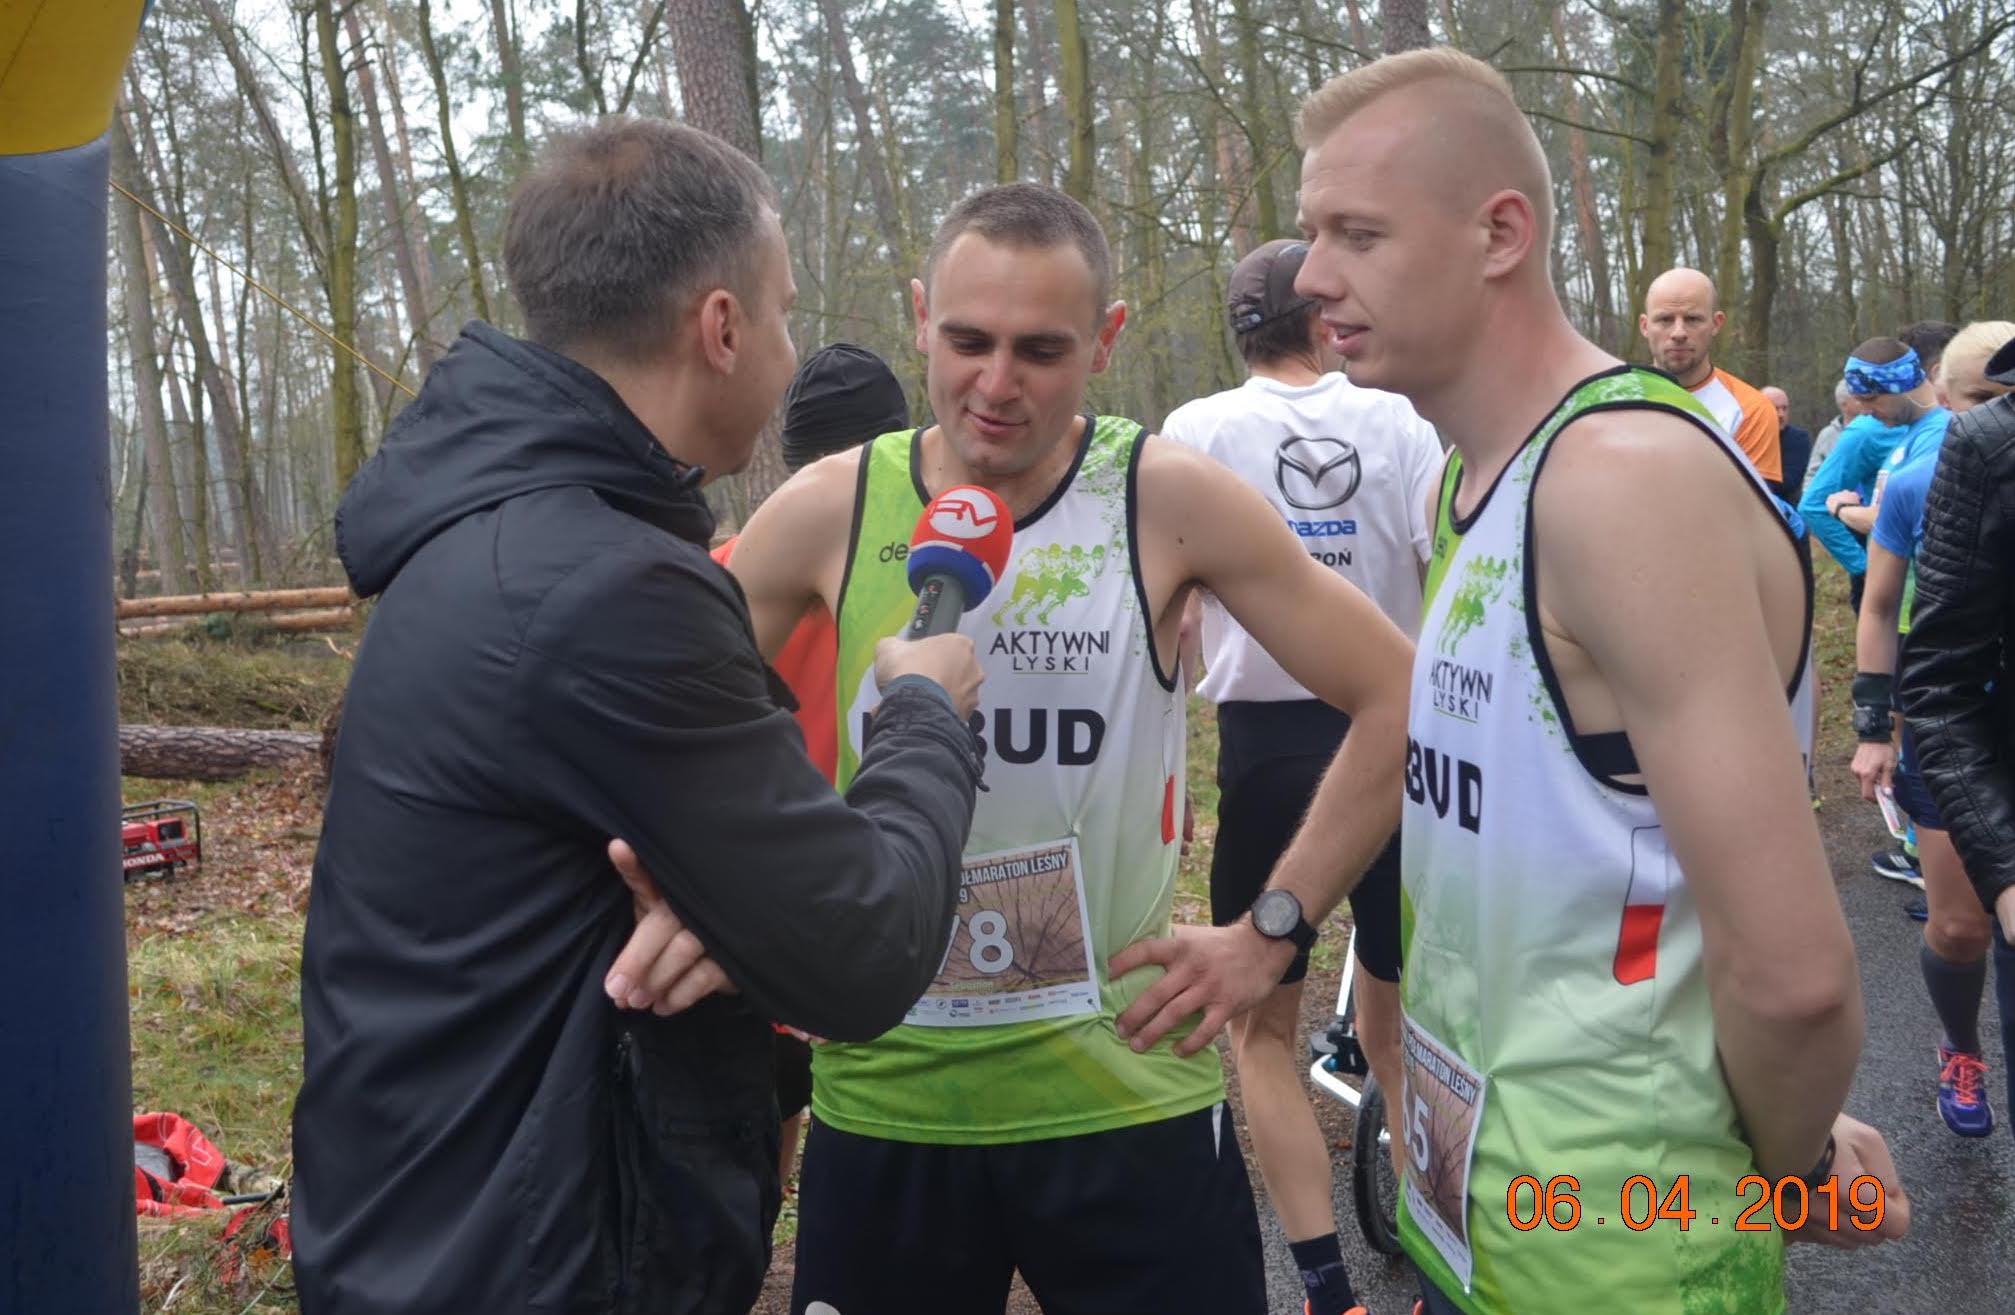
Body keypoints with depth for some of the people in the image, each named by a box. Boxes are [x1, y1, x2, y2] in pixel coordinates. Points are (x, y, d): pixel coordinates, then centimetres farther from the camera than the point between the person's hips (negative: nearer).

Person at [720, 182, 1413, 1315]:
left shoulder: (1168, 498, -10)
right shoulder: (829, 510, -5)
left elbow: (1400, 702, -4)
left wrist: (1274, 931, -6)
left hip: (1126, 1096, -1)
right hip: (881, 1100, 2)